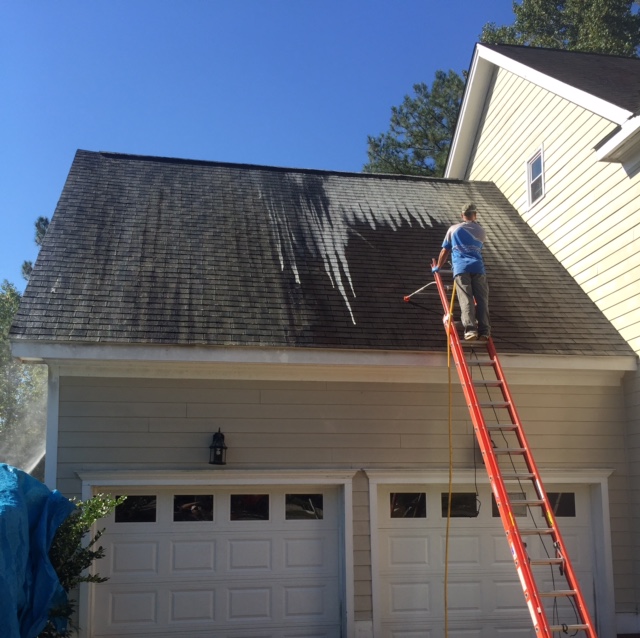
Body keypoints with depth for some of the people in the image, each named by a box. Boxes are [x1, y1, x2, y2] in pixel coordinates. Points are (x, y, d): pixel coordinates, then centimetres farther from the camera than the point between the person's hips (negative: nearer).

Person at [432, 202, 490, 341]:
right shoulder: (481, 231, 21)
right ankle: (484, 331, -10)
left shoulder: (453, 229, 17)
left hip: (461, 268, -1)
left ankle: (470, 329, -24)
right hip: (477, 267, 1)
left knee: (466, 300, -10)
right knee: (481, 300, 0)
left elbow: (445, 251, 21)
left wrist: (438, 267, 36)